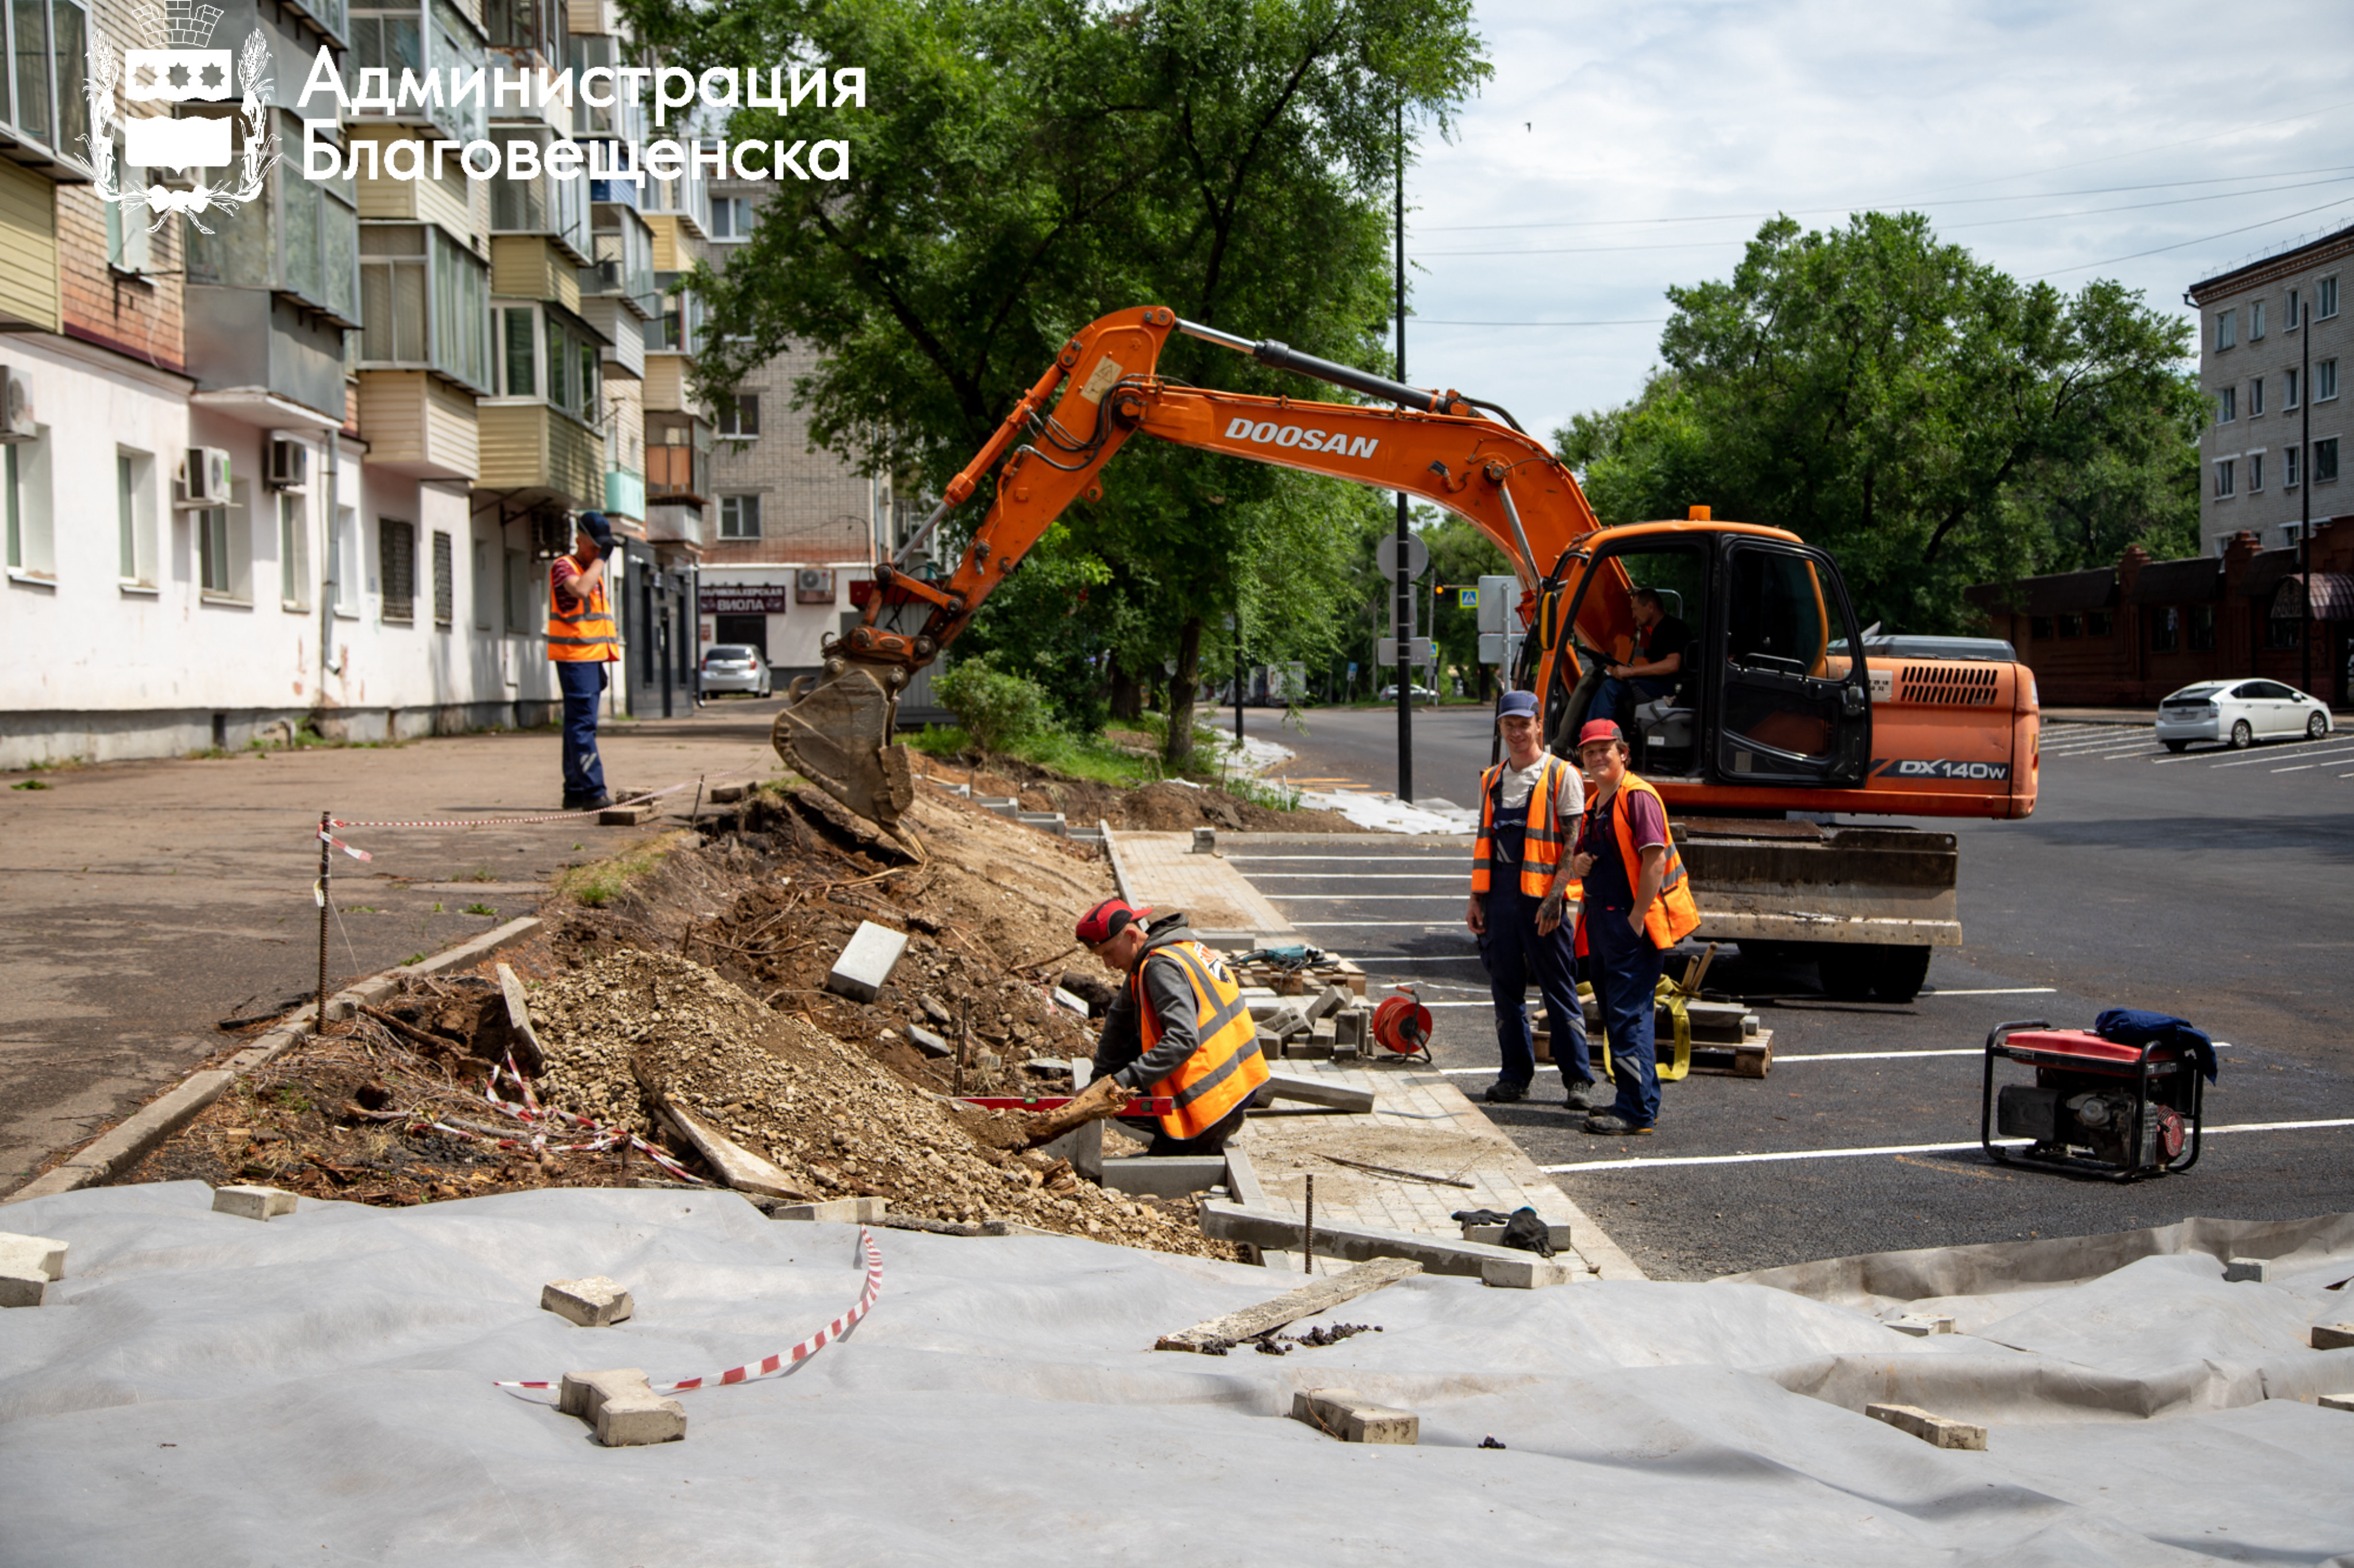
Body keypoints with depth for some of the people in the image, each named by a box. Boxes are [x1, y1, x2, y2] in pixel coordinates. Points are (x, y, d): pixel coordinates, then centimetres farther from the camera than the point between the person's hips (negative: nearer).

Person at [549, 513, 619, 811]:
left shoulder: (592, 571, 21)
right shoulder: (563, 567, -6)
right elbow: (580, 589, -30)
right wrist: (600, 559, -19)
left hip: (591, 656, 9)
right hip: (574, 656, -9)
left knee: (579, 724, 10)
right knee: (582, 723, -13)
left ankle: (575, 792, 12)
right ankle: (593, 792, -18)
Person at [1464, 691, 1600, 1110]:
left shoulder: (1562, 776, -1)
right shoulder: (1492, 780, 16)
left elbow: (1574, 843, -6)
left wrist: (1555, 897, -15)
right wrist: (1475, 897, 11)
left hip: (1540, 894, -5)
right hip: (1499, 894, 5)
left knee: (1559, 988, -3)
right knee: (1506, 988, 8)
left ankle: (1579, 1079, 1)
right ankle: (1515, 1074, 18)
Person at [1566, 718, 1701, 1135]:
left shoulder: (1638, 797, -12)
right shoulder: (1594, 804, 18)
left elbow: (1655, 860, -19)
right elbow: (1582, 856, 28)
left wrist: (1636, 919, -20)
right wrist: (1576, 863, 3)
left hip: (1632, 923, -10)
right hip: (1601, 921, 10)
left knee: (1628, 1015, -11)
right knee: (1614, 1014, 14)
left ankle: (1636, 1112, -8)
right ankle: (1644, 1100, 23)